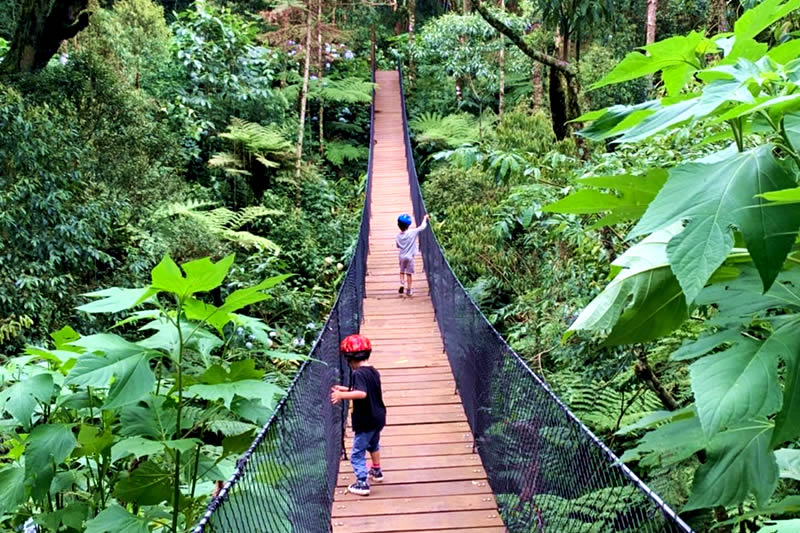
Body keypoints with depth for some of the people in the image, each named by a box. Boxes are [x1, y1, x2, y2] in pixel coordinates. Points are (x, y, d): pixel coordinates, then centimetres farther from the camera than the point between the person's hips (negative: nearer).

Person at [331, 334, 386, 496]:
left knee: (357, 454, 2)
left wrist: (342, 395, -32)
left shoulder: (358, 374, -21)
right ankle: (377, 471, 48)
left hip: (366, 421, -9)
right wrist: (345, 390, 16)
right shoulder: (373, 371, 5)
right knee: (373, 444, 32)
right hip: (379, 417, 9)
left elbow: (362, 393, -36)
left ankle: (362, 484, 2)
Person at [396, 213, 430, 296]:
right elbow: (422, 226, -8)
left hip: (402, 256, 3)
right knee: (408, 273, 4)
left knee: (402, 271, 21)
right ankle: (408, 290, 10)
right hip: (410, 257, -3)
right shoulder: (413, 232, -16)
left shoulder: (398, 236, -5)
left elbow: (398, 246, 8)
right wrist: (425, 218, 5)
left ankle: (402, 283, 2)